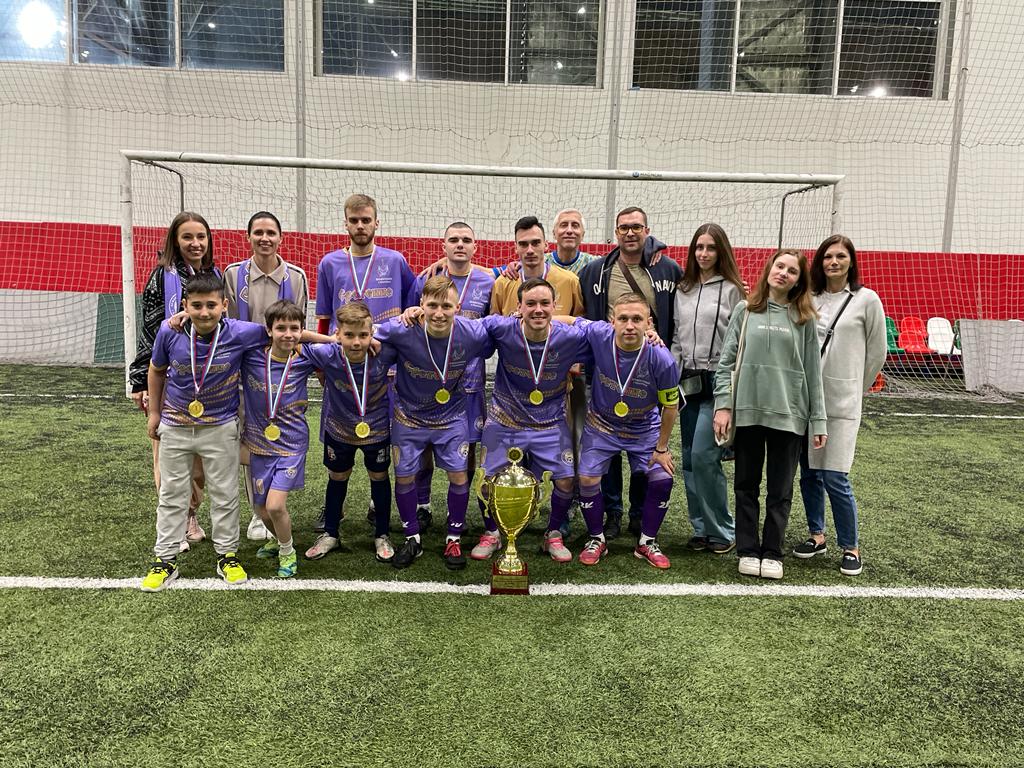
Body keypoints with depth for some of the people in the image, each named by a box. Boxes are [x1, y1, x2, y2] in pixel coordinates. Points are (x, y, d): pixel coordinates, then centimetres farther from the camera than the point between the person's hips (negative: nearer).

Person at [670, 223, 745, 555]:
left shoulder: (732, 290, -2)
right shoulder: (682, 290, 14)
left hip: (718, 382, -6)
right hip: (688, 382, 6)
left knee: (704, 455, -12)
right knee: (690, 459, 7)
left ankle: (723, 531, 4)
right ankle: (701, 528, 20)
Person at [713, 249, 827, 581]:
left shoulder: (804, 318, 6)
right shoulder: (745, 311, 6)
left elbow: (813, 371, 5)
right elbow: (727, 360, 3)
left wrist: (818, 419, 2)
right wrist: (723, 404, -5)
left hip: (789, 414, 0)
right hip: (747, 411, 0)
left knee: (780, 490, 6)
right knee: (746, 485, 8)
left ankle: (772, 553, 18)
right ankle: (748, 551, 18)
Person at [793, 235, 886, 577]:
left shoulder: (866, 299, 0)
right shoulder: (808, 298, 7)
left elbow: (877, 351, 6)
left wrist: (856, 388, 11)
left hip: (842, 401, -3)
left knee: (835, 477, -7)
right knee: (809, 472, 10)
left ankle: (850, 546, 9)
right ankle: (816, 535, 27)